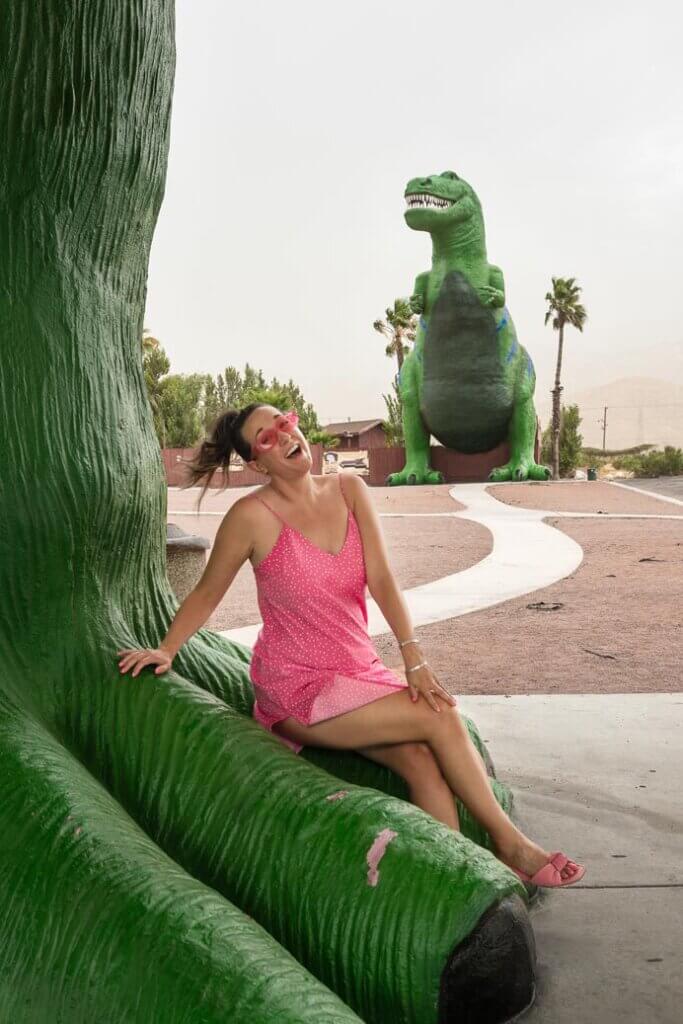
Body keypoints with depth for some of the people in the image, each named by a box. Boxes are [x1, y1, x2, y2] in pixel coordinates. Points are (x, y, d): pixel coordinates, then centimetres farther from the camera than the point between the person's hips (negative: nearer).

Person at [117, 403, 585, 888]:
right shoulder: (253, 515, -13)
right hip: (298, 690, -5)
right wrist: (166, 650, -2)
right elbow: (207, 593, 1)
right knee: (440, 718, -16)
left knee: (421, 758, -20)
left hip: (361, 671, 5)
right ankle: (509, 842, -1)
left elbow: (382, 579, -7)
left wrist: (414, 657, -17)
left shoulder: (349, 490, 0)